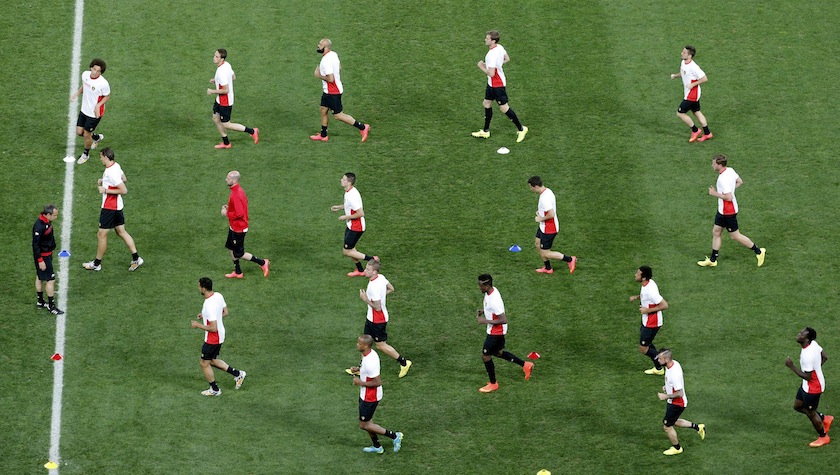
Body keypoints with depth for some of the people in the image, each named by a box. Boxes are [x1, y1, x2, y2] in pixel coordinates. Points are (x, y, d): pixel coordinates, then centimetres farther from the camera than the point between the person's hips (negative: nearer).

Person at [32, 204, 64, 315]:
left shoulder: (47, 222, 3)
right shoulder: (39, 226, -28)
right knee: (50, 280, -5)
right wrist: (40, 261, -23)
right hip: (43, 256, -10)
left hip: (47, 254, 10)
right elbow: (36, 245, -25)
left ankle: (40, 302, 33)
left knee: (40, 277, 21)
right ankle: (51, 307, 3)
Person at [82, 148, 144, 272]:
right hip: (117, 206, 10)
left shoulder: (111, 173, -26)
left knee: (101, 235, 3)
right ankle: (136, 258, 14)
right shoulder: (116, 166, 3)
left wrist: (106, 190, -22)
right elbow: (123, 179, 22)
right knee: (121, 232, 15)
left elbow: (124, 190, -27)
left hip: (109, 208, -10)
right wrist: (104, 181, 13)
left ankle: (97, 264, 14)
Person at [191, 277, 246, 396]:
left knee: (204, 364, 11)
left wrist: (198, 325, -17)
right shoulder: (218, 296, -4)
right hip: (220, 336, 9)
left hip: (212, 339, -9)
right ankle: (238, 374, 27)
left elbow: (213, 328, -31)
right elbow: (225, 313, 11)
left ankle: (215, 390, 26)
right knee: (212, 360, 26)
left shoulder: (209, 305, -32)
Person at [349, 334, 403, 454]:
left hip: (369, 398, -10)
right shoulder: (371, 353, -3)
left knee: (364, 425, 5)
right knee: (367, 421, 23)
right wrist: (358, 369, 2)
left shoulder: (369, 362, -33)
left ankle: (394, 436, 11)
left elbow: (377, 382, -30)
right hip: (365, 395, 10)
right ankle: (377, 446, 38)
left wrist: (361, 383, -21)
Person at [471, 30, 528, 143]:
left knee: (504, 107, 1)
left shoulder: (492, 55, -31)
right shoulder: (499, 47, -1)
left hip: (497, 85, -10)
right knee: (486, 104, 17)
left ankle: (521, 129, 13)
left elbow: (491, 73, -33)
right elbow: (507, 59, 17)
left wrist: (482, 67, -15)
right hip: (492, 83, 10)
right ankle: (486, 131, 28)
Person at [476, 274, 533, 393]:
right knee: (498, 352, 25)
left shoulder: (494, 301, -34)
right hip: (497, 331, 10)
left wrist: (485, 321, -27)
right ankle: (525, 365, 32)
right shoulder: (491, 291, -4)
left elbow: (504, 320, -32)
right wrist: (483, 311, 0)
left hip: (495, 332, -10)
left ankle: (493, 384, 24)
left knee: (485, 356, 7)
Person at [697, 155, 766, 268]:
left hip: (728, 212, -10)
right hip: (722, 210, 10)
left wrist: (715, 194, -20)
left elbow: (729, 197, -32)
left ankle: (758, 251, 17)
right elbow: (740, 182, 15)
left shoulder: (723, 179, -30)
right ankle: (713, 260, 25)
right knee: (716, 233, 15)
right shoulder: (730, 170, -1)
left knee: (735, 235, 4)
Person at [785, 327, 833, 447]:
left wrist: (791, 366, -26)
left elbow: (807, 376, -29)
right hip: (807, 385, 9)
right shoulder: (814, 343, -8)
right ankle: (824, 419, 37)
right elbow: (824, 357, 7)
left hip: (812, 388, -9)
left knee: (811, 412, 12)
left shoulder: (807, 356, -36)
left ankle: (823, 437, 34)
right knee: (797, 406, 23)